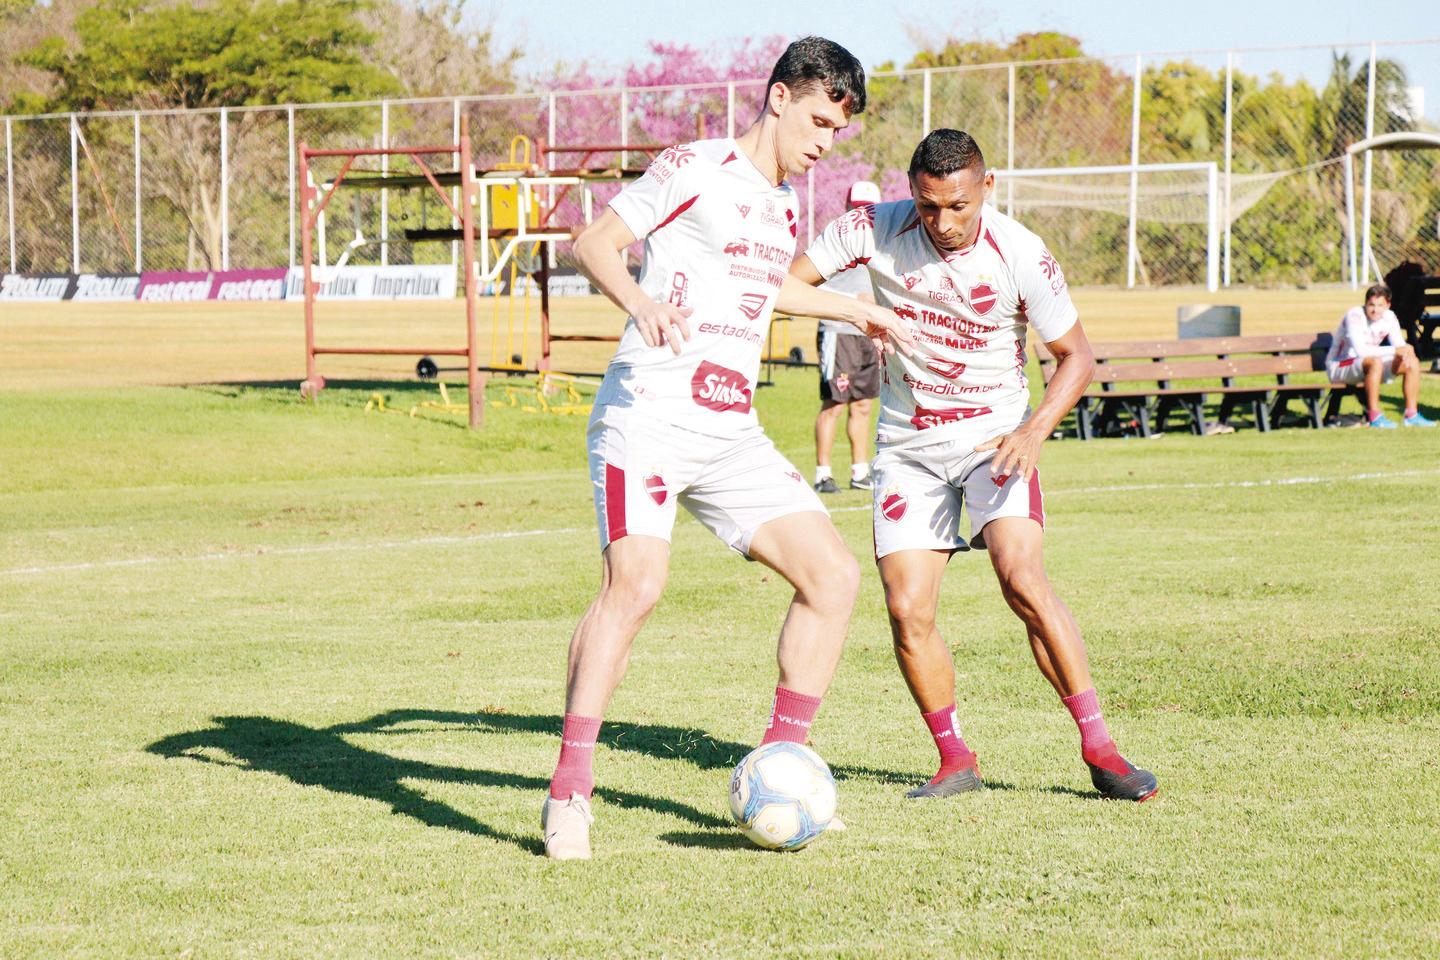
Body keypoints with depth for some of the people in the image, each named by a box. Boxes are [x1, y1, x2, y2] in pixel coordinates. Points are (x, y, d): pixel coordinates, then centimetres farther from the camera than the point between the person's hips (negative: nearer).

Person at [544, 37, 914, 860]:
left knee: (834, 574, -3)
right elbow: (595, 243, -6)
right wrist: (639, 300, -26)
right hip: (649, 416, -8)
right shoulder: (696, 168, -3)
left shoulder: (786, 206, 20)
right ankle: (570, 794, -17)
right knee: (635, 585, -24)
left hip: (732, 436, 8)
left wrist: (852, 309, 50)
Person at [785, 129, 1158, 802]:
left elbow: (1076, 355, -5)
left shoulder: (1021, 257, -15)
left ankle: (1099, 749, -13)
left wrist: (1034, 431, -20)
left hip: (994, 434, -2)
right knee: (907, 611, -8)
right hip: (907, 444, 2)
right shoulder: (875, 230, -12)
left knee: (1023, 580, -22)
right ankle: (955, 762, 10)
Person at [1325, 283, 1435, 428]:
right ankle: (1374, 416, -34)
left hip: (1367, 366, 7)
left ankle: (1411, 415, -4)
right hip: (1339, 368, -7)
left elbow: (1400, 344, -3)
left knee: (1413, 363, -5)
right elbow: (1360, 350, -34)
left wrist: (1406, 352, -29)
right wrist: (1395, 350, -36)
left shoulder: (1389, 317, -2)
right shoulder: (1355, 316, -24)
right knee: (1375, 362, -37)